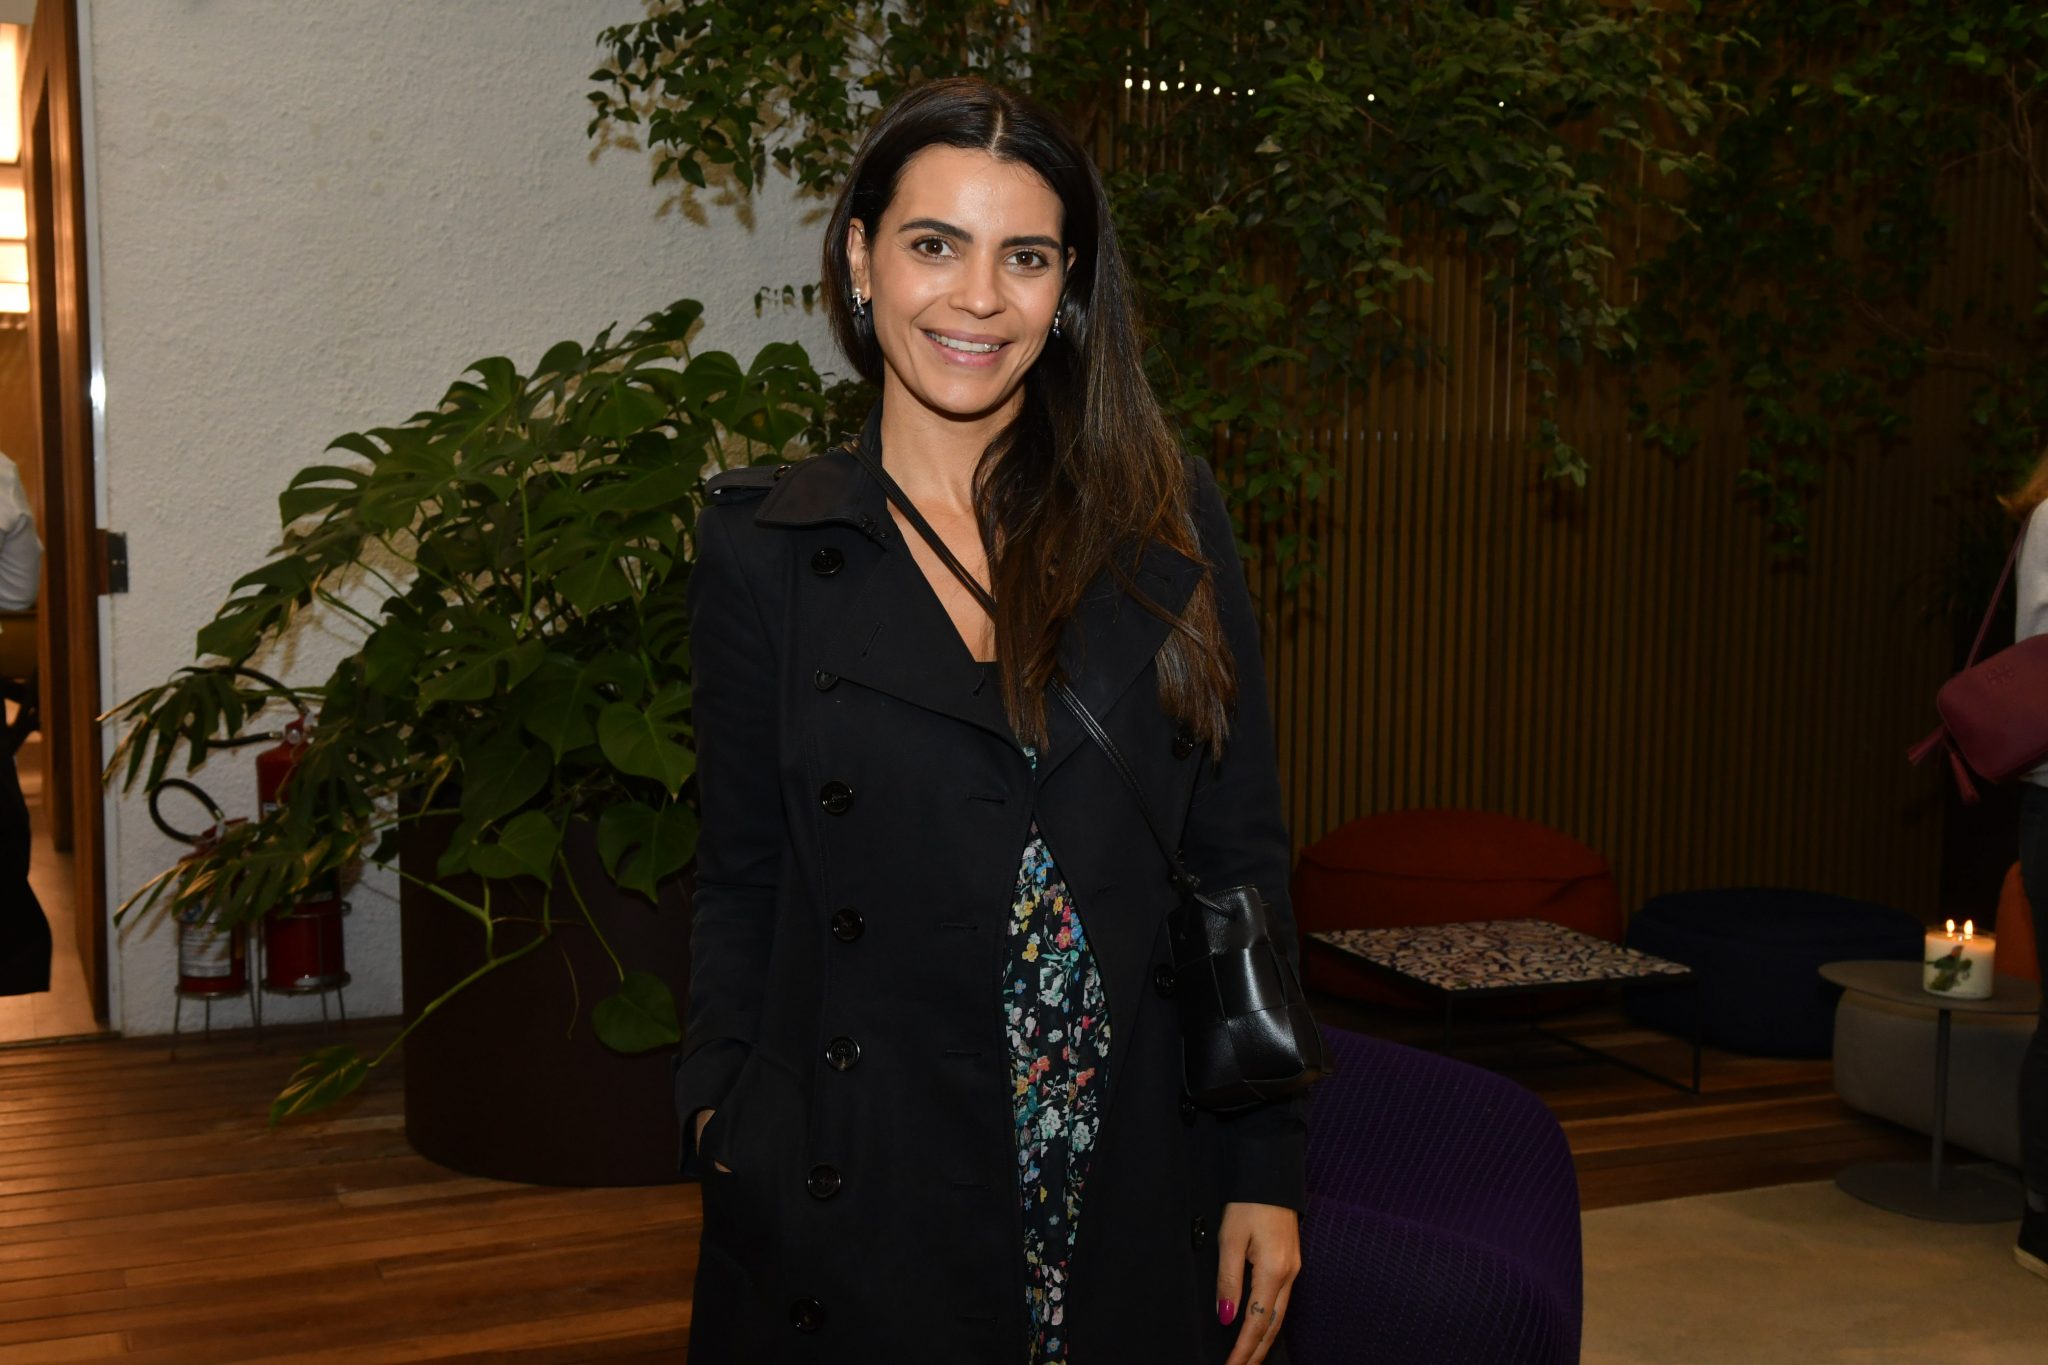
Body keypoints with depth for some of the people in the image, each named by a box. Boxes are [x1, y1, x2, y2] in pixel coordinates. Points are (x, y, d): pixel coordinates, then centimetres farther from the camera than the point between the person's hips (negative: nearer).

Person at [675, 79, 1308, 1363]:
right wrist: (720, 1109, -6)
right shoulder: (761, 544, 0)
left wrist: (1268, 1172, 0)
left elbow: (1242, 861, 2)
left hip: (1138, 1191, 1)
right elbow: (741, 882, 5)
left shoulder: (1167, 518, 1)